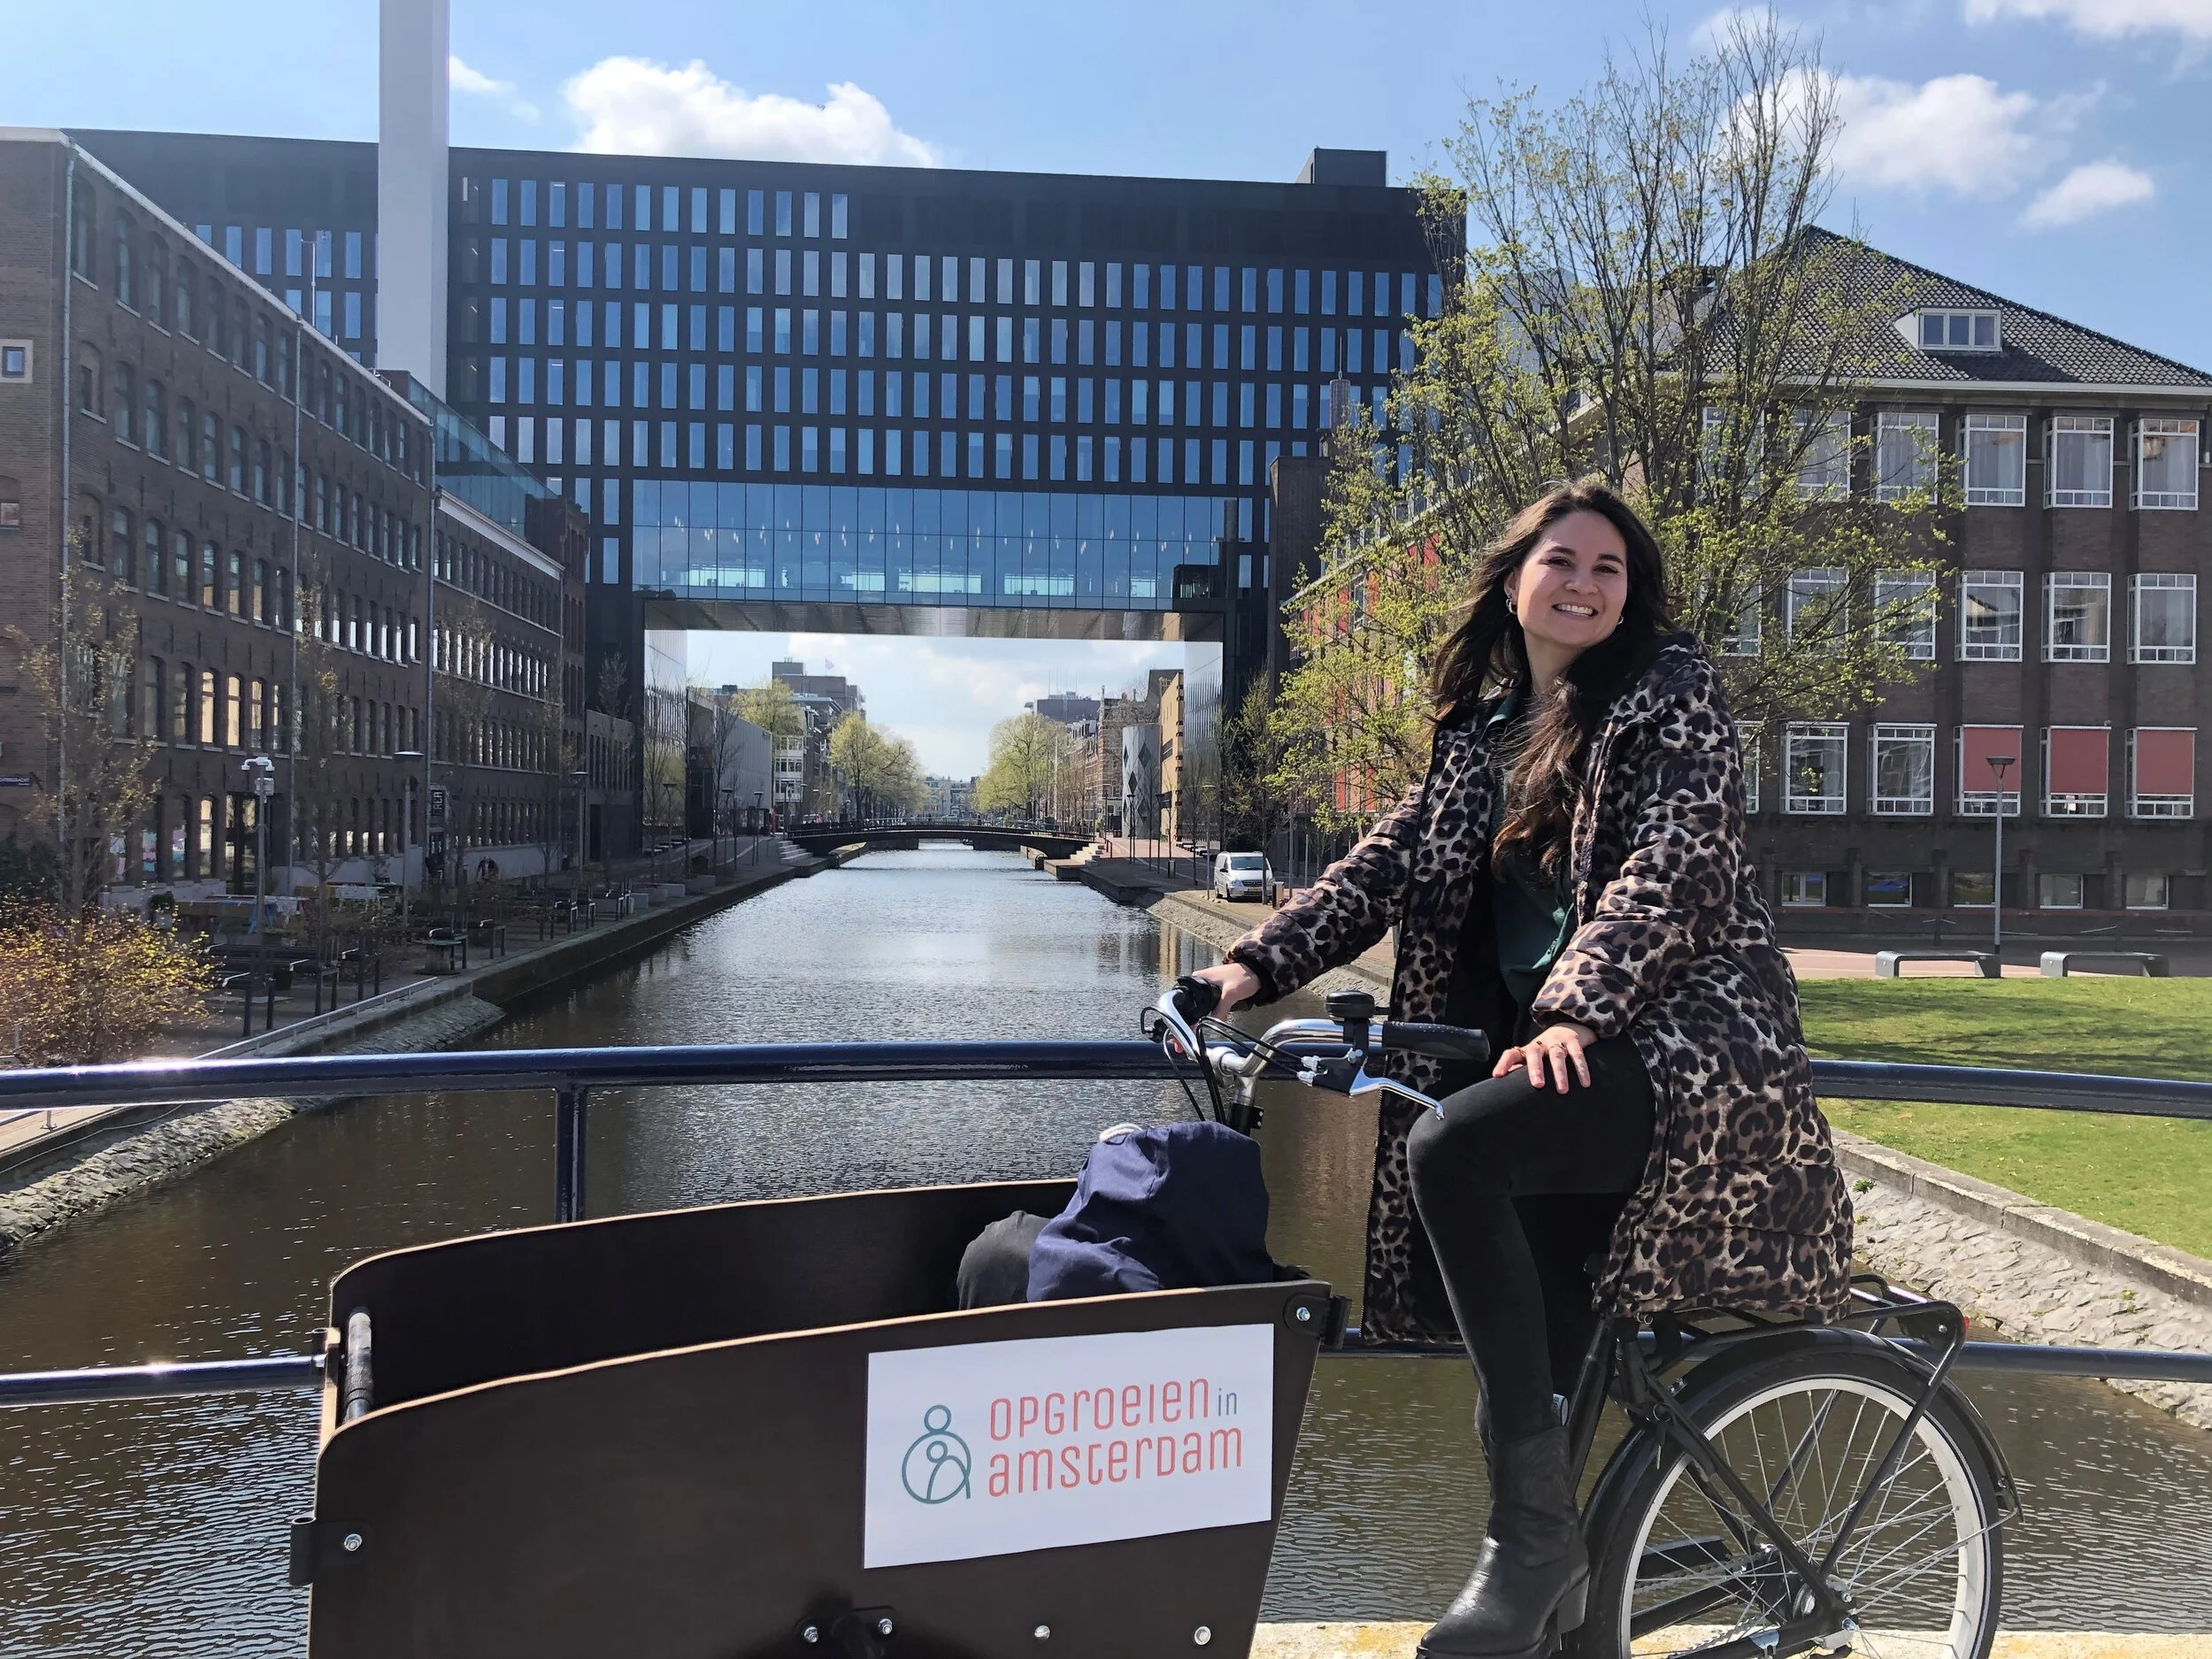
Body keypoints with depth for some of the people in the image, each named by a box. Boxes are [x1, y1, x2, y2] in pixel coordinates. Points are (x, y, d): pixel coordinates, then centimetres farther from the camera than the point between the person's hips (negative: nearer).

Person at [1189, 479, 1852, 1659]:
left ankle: (1535, 1527, -21)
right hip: (1558, 1057, 6)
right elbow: (1392, 857, 10)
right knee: (1528, 1358, -1)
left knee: (1453, 1145, -30)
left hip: (1690, 1037, -6)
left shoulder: (1672, 692, 0)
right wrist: (1259, 963, -5)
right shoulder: (1479, 728, 17)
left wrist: (1573, 1009, -29)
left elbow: (1671, 868, -14)